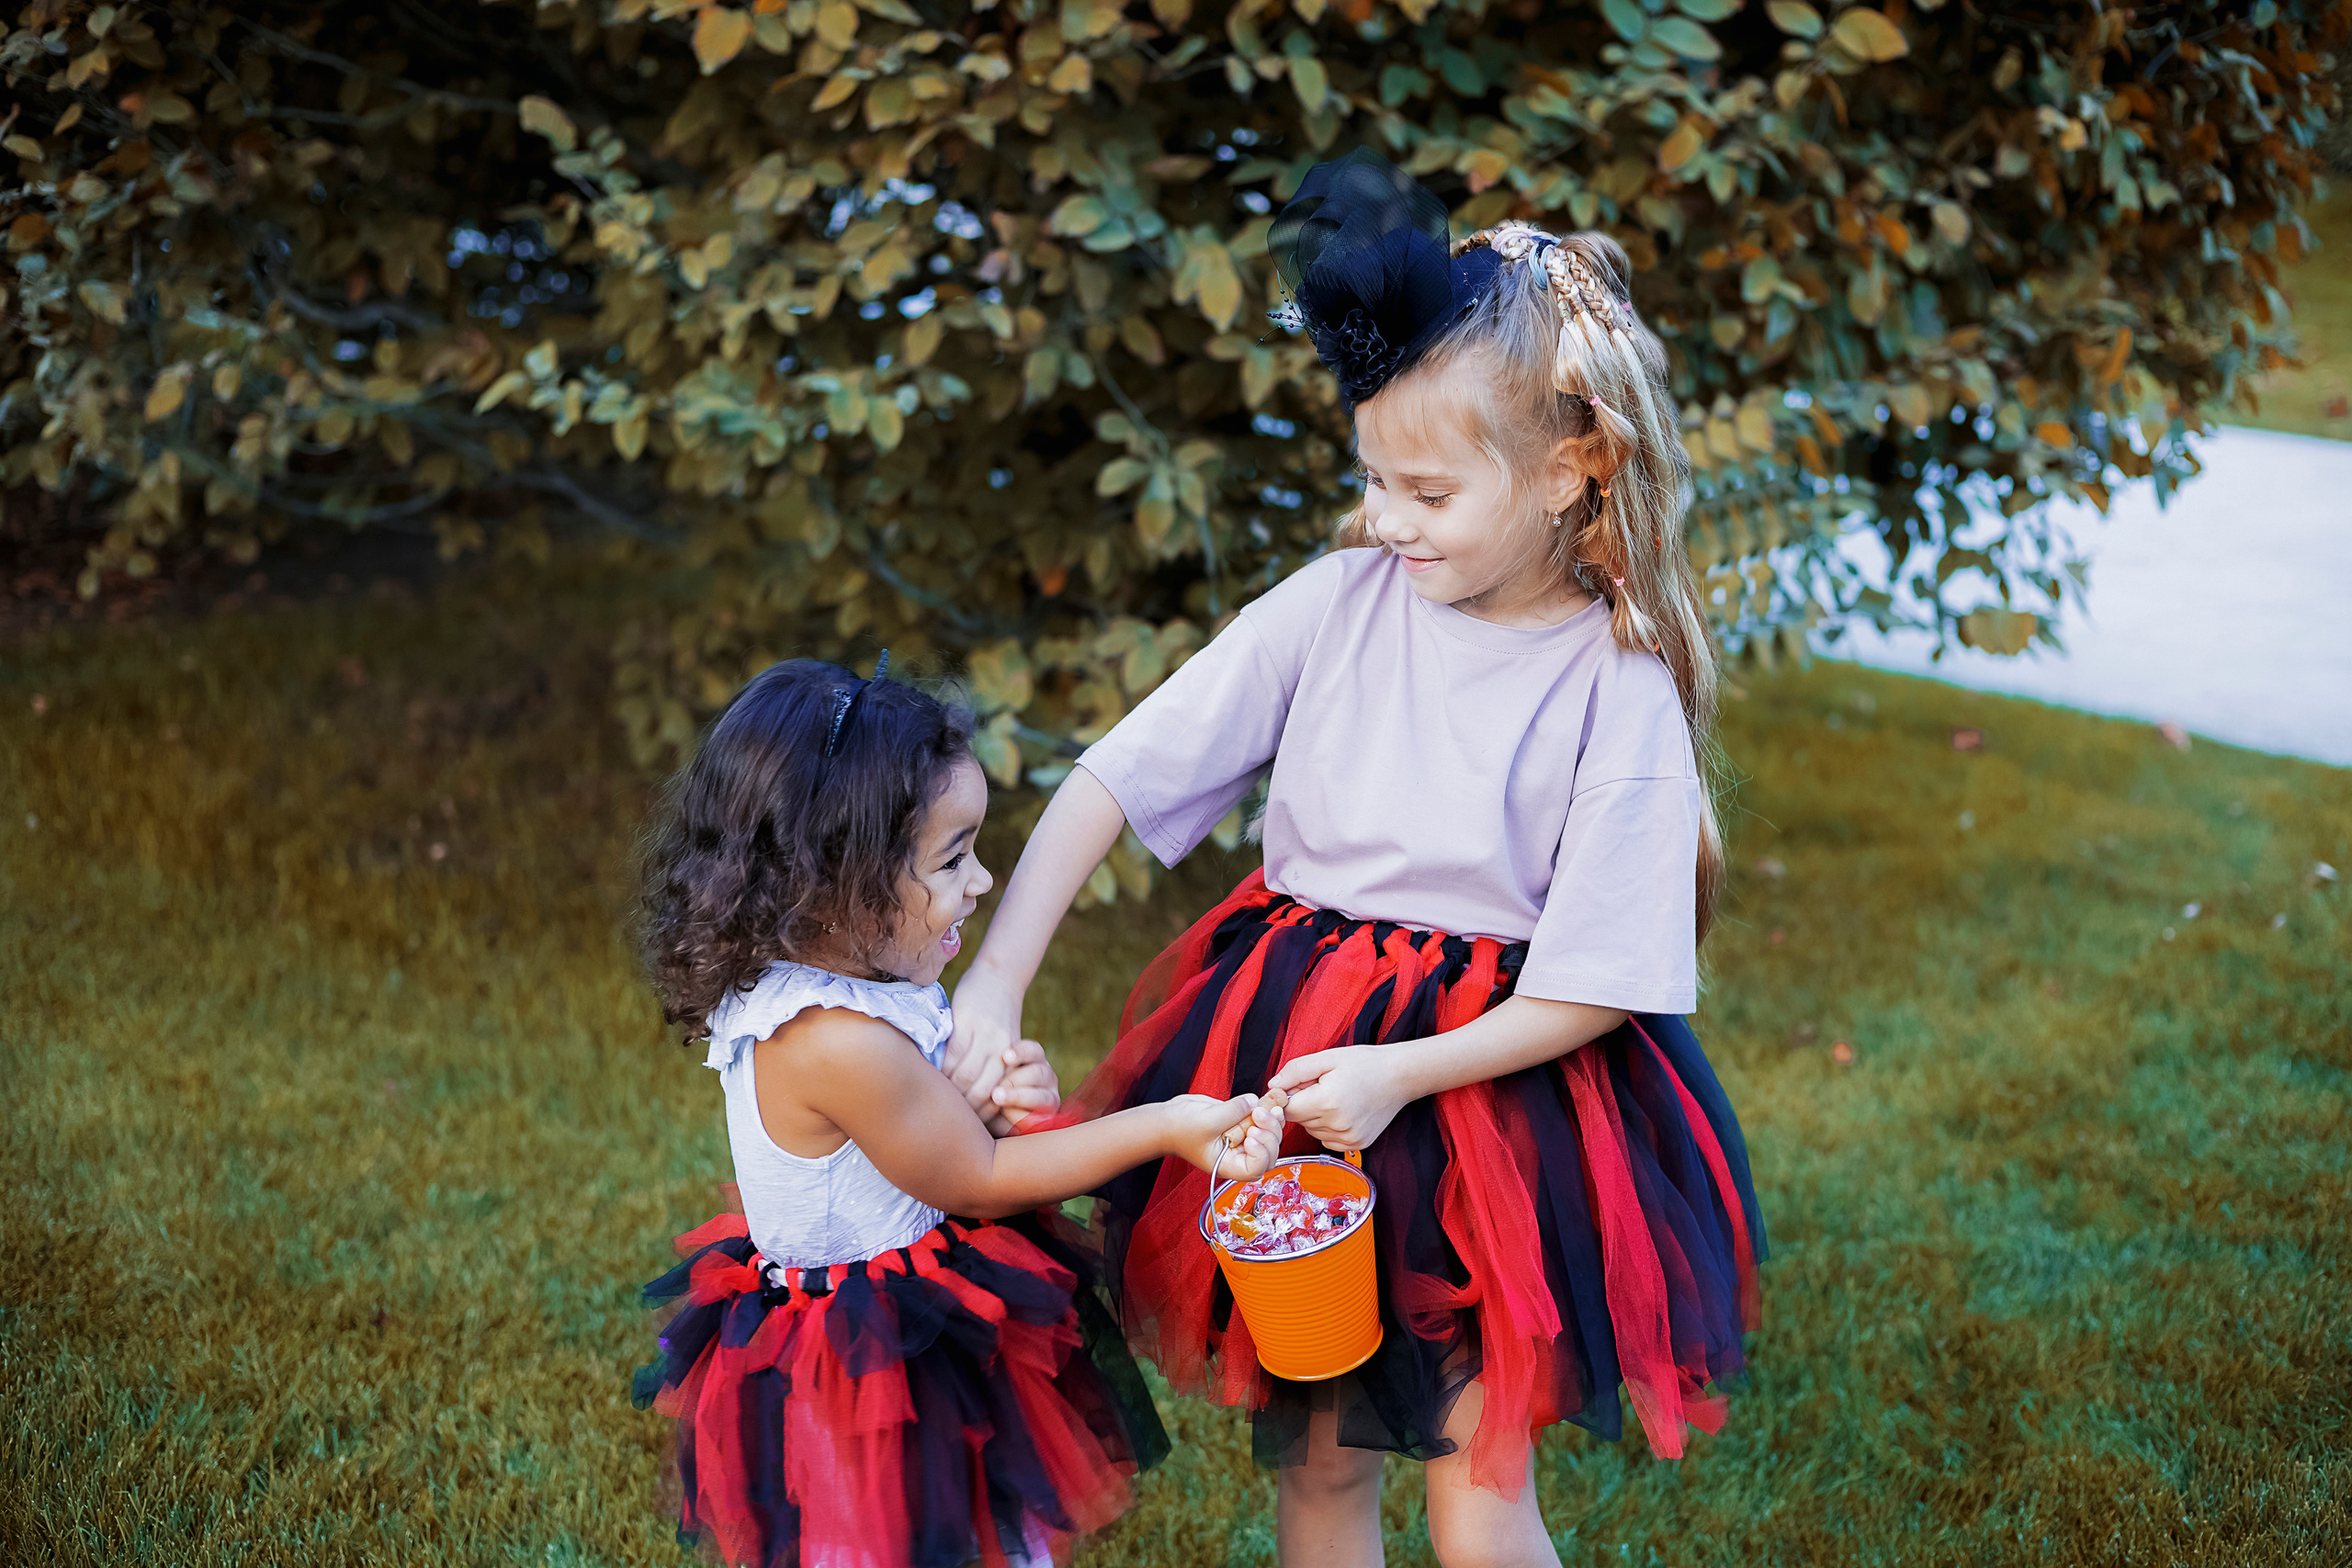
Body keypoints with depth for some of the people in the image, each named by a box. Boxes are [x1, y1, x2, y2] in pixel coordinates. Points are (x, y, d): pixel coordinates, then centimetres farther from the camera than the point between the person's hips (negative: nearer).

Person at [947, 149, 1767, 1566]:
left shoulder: (1622, 693, -14)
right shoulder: (1337, 605, -8)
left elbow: (1592, 989, -10)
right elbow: (1114, 779, -7)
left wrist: (1402, 1073, -20)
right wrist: (997, 978, -15)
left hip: (1493, 1081, -3)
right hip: (1293, 1044, 3)